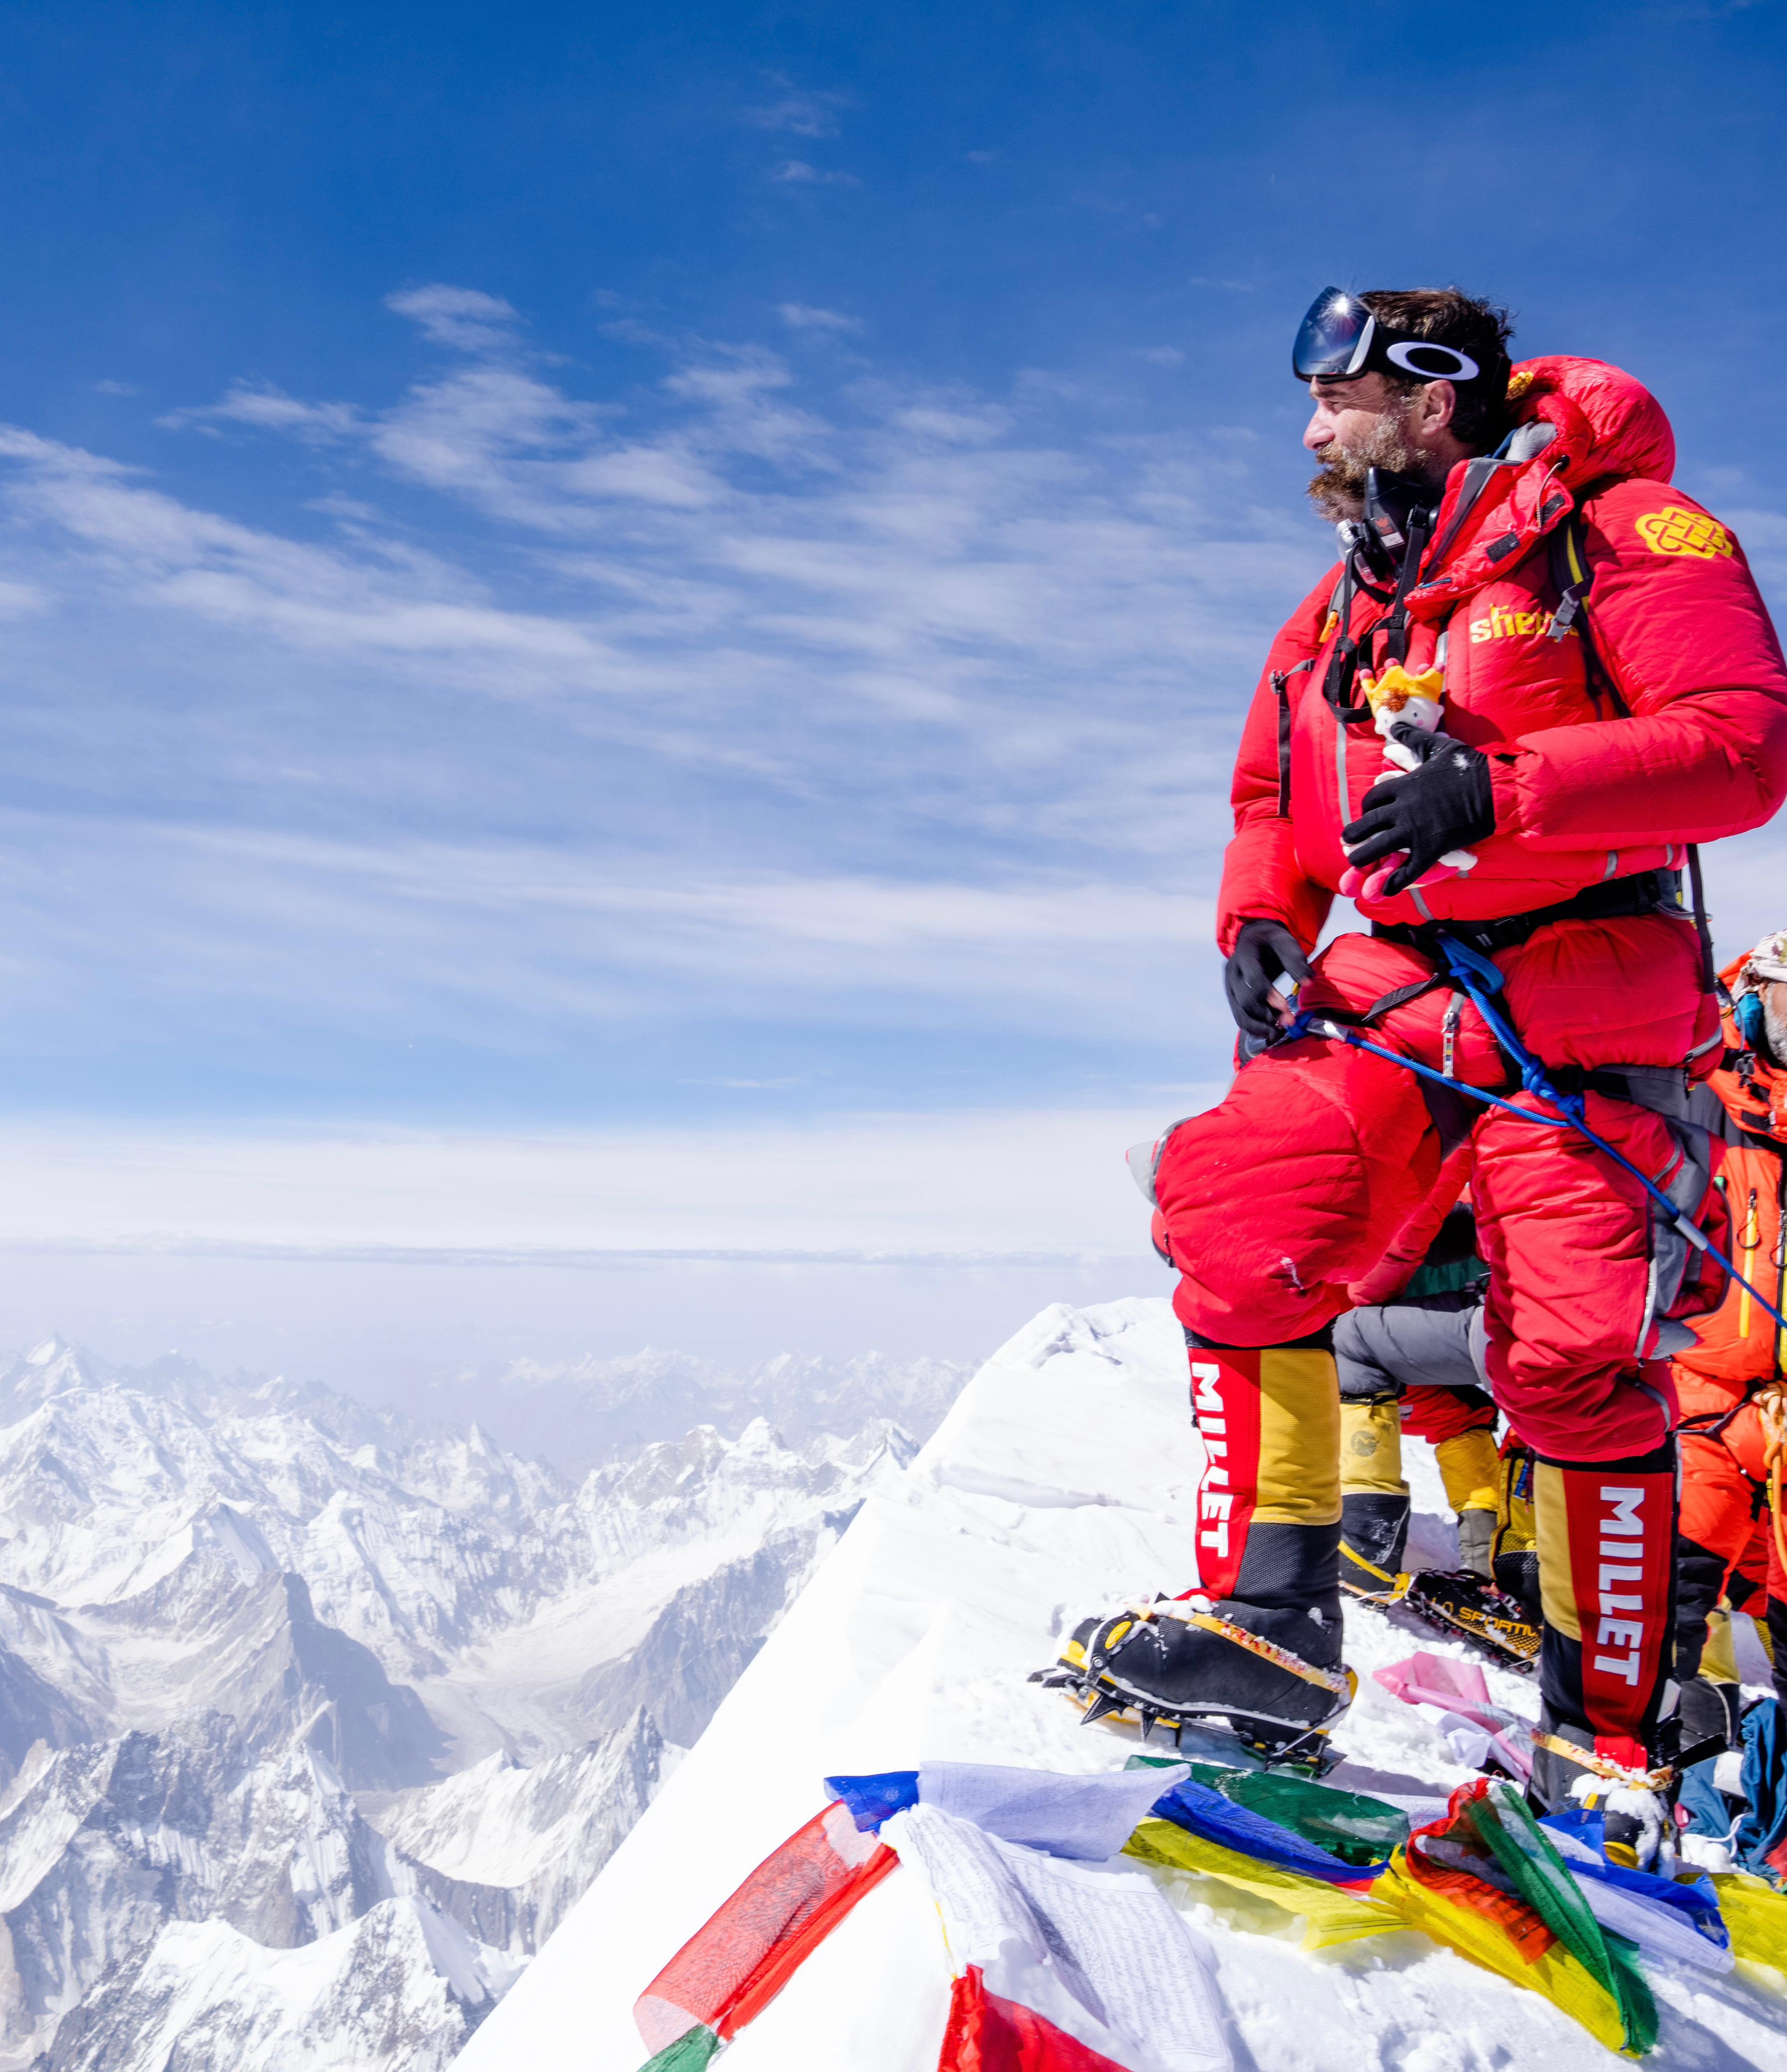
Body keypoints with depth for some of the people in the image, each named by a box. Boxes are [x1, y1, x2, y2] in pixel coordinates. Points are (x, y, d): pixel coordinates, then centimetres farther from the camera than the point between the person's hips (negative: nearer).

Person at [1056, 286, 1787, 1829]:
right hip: (1394, 980, 5)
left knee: (1579, 1360, -9)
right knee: (1242, 1215, -18)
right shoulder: (1334, 617, 19)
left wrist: (1496, 786, -25)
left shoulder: (1612, 532, -2)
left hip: (1586, 996, -5)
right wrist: (1260, 923, 3)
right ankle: (1266, 1621, -11)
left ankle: (1609, 1733, 10)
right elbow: (1272, 794, 24)